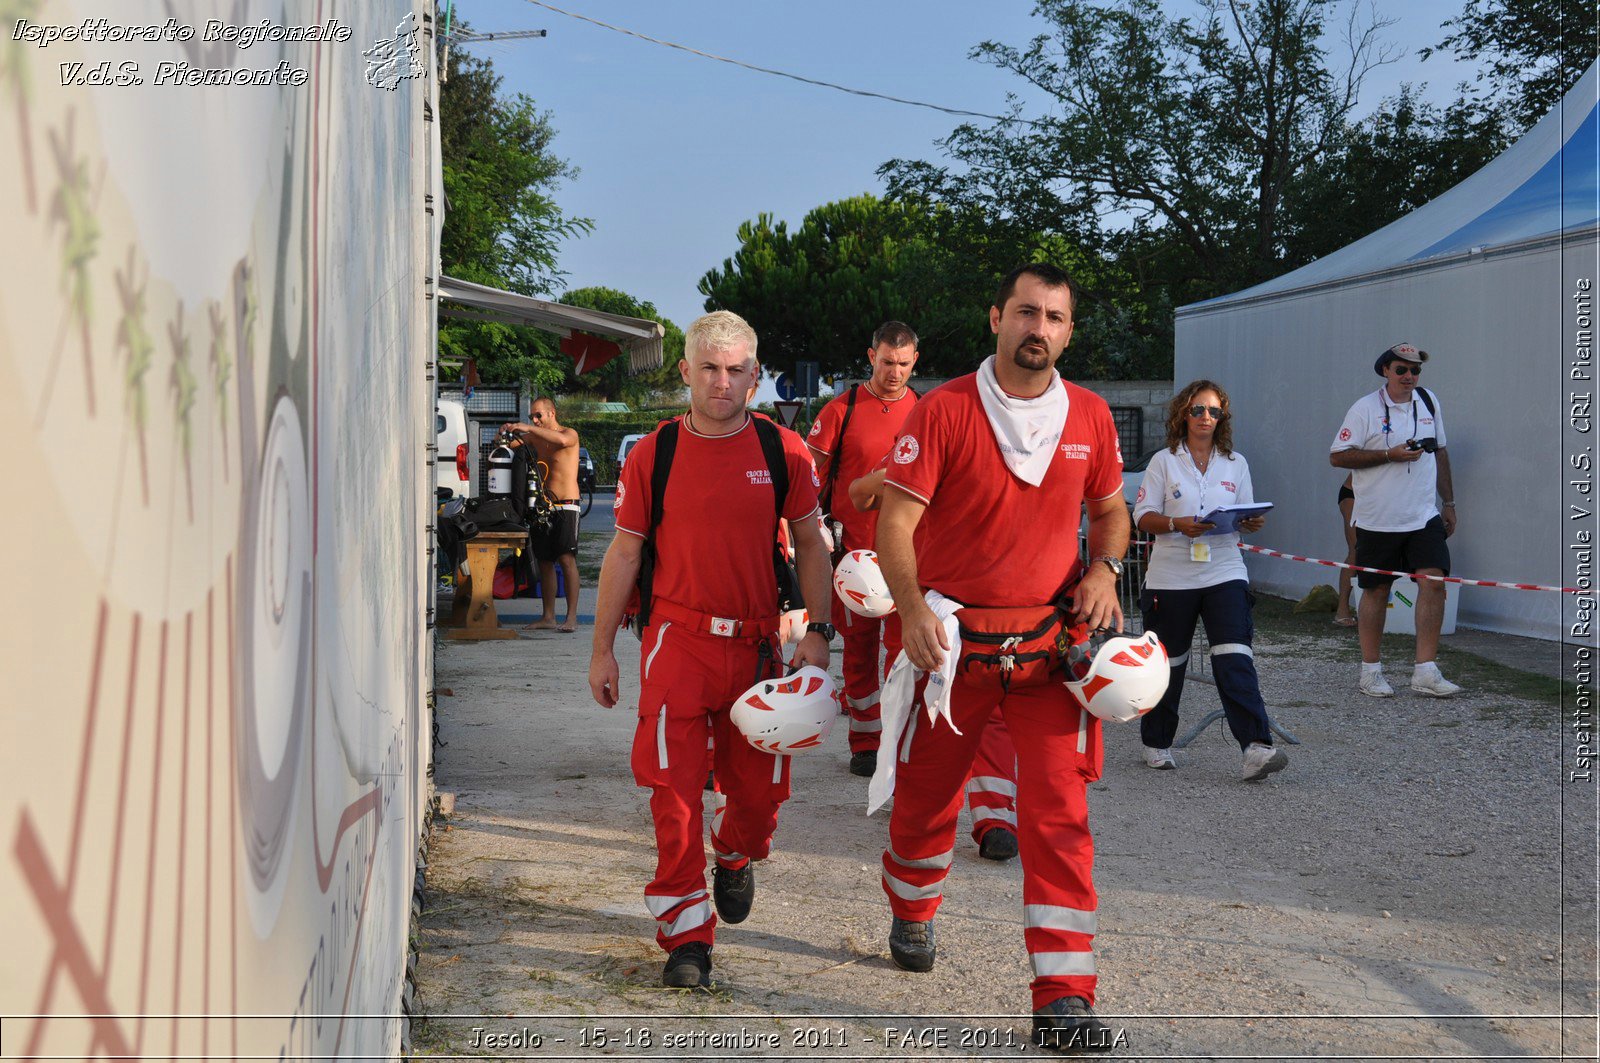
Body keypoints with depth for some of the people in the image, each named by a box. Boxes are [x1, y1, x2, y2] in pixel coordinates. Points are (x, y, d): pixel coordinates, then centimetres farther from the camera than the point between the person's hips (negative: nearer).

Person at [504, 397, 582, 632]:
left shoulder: (570, 434, -4)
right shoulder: (535, 439, 15)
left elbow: (562, 440, -27)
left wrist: (529, 428, -29)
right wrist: (506, 433, -16)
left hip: (566, 505, -7)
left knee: (566, 559, -14)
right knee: (545, 562, 6)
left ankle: (572, 616, -16)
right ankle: (548, 616, 11)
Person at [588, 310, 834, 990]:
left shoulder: (784, 451, 2)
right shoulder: (652, 454, 0)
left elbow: (811, 544, 8)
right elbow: (624, 553, 6)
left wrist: (817, 634, -1)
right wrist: (602, 650, 6)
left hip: (757, 646, 1)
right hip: (677, 641, -1)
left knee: (760, 787, 9)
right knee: (675, 790, -6)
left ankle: (735, 856, 44)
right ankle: (686, 935, 5)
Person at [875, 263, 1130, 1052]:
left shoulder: (1090, 417, 5)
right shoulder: (943, 411, -7)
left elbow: (1110, 510, 19)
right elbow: (896, 520, -12)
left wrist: (1104, 567, -2)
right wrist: (912, 609, -26)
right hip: (950, 633, -1)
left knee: (1059, 810, -7)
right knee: (927, 794, 13)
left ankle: (1064, 998, -5)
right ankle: (911, 912, 45)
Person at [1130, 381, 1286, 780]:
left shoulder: (1236, 464, 11)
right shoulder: (1164, 461, 3)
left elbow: (1246, 517, 14)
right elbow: (1143, 517, -1)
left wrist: (1253, 523, -10)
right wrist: (1177, 525, -20)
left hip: (1224, 572, 1)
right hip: (1170, 577, -1)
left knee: (1235, 660, -14)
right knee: (1167, 663, 10)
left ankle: (1256, 748, -21)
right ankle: (1156, 744, 27)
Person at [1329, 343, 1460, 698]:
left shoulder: (1429, 402, 10)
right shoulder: (1365, 408, -7)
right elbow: (1337, 455, -11)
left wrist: (1449, 502, 19)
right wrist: (1390, 455, -18)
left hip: (1424, 517, 4)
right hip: (1378, 519, -4)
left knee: (1433, 582, -9)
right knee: (1376, 591, 4)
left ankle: (1425, 671, -6)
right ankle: (1370, 671, 16)